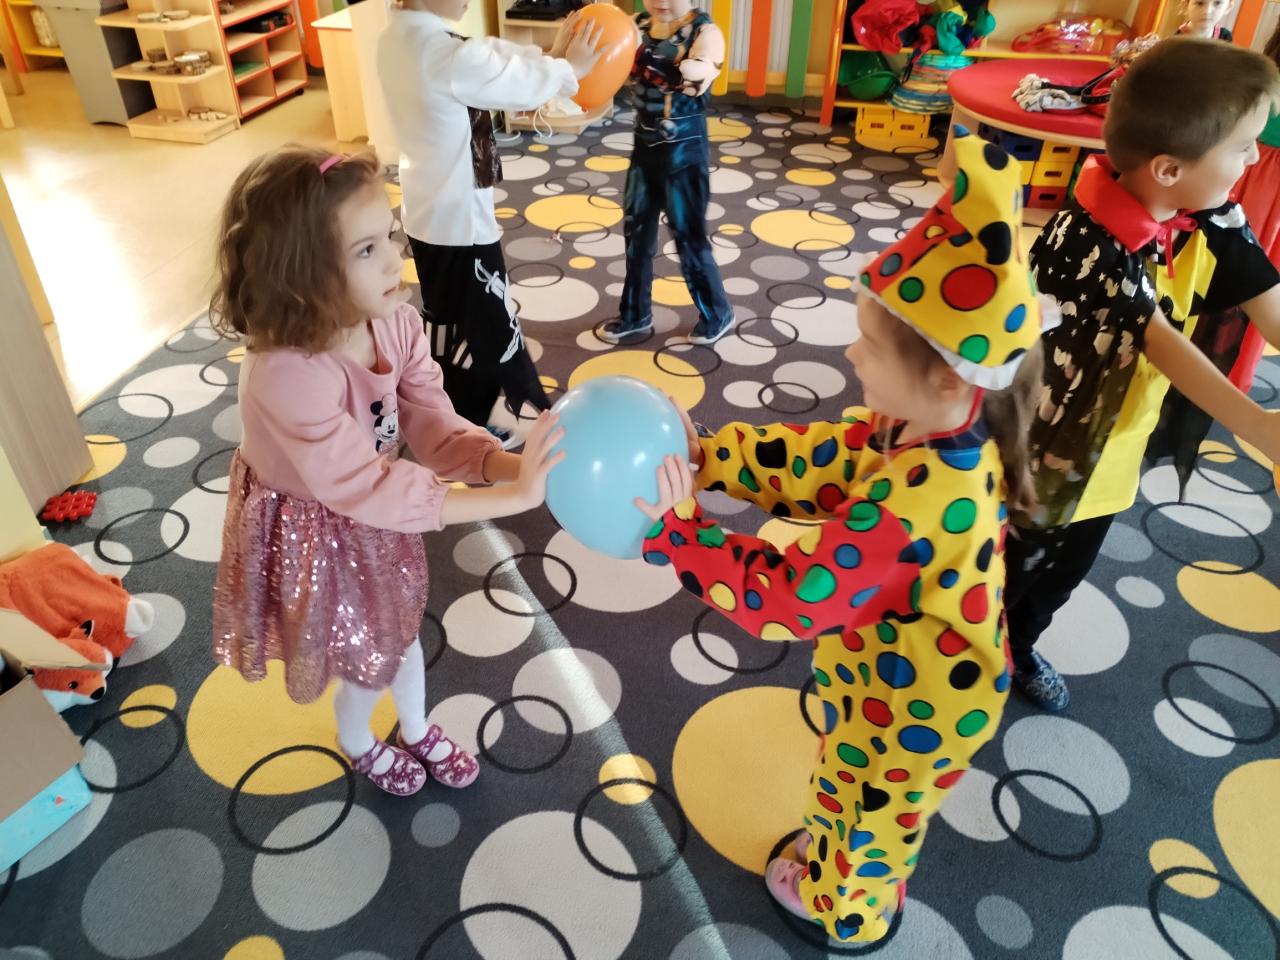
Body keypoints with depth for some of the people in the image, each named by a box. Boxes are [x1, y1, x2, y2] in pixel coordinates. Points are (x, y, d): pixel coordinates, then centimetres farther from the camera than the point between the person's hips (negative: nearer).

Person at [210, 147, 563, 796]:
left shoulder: (396, 325, -19)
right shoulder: (286, 376, -40)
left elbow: (437, 431, -19)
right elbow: (369, 489, -39)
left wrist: (513, 464, -40)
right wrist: (513, 496, -44)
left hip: (375, 519, 6)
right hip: (314, 537, -5)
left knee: (401, 627, 26)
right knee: (369, 657, 18)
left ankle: (417, 730, 58)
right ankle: (358, 744, 55)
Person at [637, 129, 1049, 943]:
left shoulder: (919, 503, -43)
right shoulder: (925, 430, -15)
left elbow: (789, 599, -37)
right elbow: (810, 459, -6)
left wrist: (673, 529, -33)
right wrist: (703, 455, -14)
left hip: (911, 706, -7)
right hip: (898, 674, 7)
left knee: (868, 812, 25)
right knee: (855, 792, 34)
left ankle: (844, 908, 55)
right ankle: (837, 854, 63)